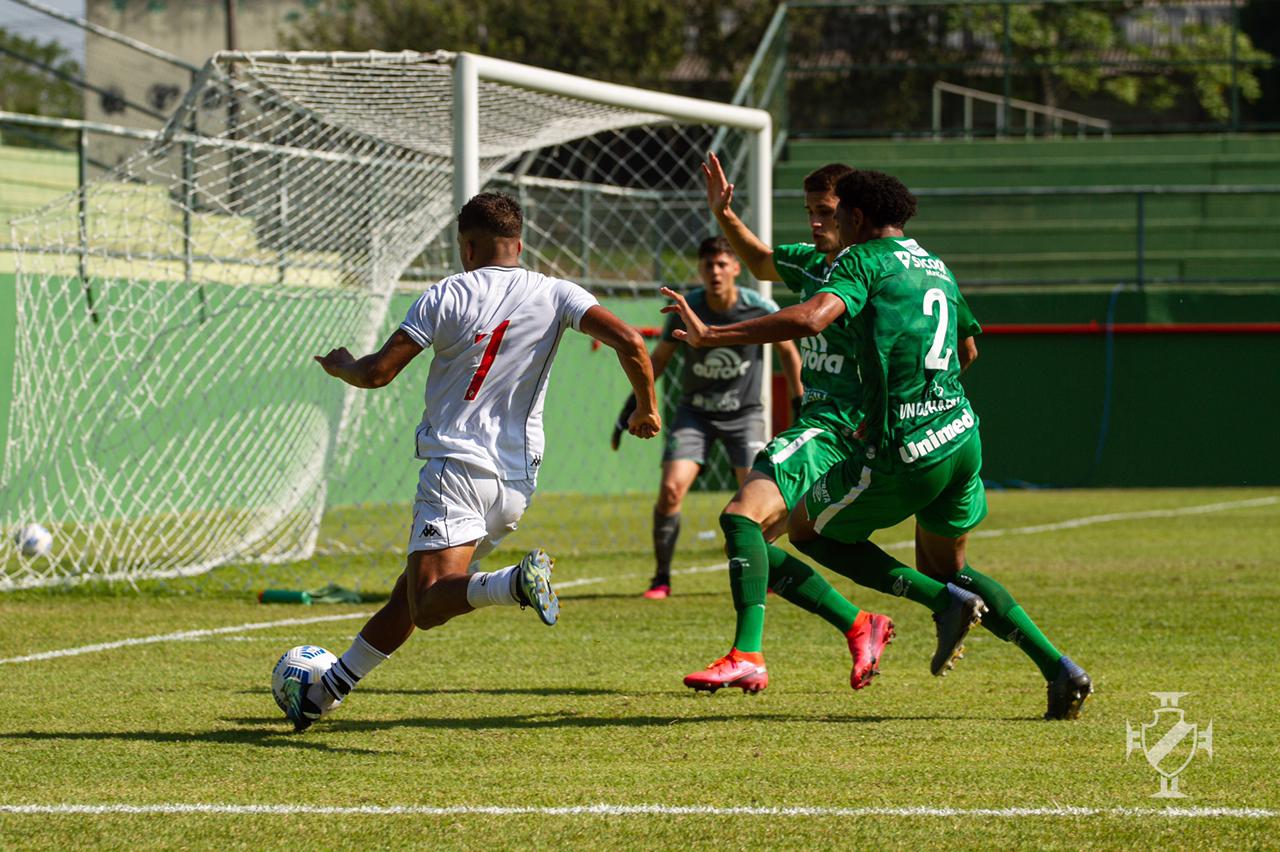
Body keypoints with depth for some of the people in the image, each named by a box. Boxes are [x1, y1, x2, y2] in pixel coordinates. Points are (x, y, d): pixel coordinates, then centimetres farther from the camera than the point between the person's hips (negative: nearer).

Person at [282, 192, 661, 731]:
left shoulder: (446, 297, -2)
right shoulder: (555, 296, 4)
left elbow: (378, 372, -3)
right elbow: (628, 341, -8)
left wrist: (341, 367, 19)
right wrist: (647, 409, 7)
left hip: (455, 468, -5)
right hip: (518, 480, 5)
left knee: (429, 604, -17)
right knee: (415, 591, 17)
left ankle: (517, 583, -44)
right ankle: (326, 692, 24)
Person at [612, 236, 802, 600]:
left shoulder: (760, 309, -13)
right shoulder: (686, 310, -12)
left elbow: (787, 350, 5)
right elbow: (659, 358, 3)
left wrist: (801, 402, 5)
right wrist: (633, 403, -1)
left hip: (744, 412, -1)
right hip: (694, 412, 1)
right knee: (671, 488, -14)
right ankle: (661, 579, -1)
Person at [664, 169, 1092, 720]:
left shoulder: (863, 260, -4)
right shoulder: (938, 270, 20)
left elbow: (809, 319, -23)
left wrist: (712, 337, -22)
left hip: (904, 457, -8)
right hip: (962, 436, 8)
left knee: (805, 529, 13)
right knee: (949, 566, 25)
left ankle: (945, 600, -1)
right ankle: (1058, 668, 9)